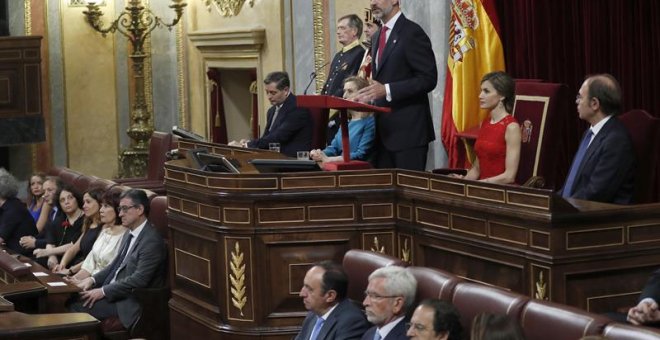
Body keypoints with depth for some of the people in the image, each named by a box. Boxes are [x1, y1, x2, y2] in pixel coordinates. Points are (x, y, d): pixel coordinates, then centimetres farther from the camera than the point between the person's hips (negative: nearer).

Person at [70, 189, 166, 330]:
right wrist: (93, 279, 3)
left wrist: (103, 291, -21)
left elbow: (139, 279, -22)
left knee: (79, 306, -18)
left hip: (130, 302, -9)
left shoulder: (152, 240, -18)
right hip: (113, 290, 9)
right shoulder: (129, 235, 13)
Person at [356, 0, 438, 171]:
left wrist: (386, 90, -21)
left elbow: (428, 79, -16)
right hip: (384, 130, 8)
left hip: (408, 130, -8)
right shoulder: (378, 37, 18)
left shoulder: (412, 33, -10)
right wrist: (371, 96, 5)